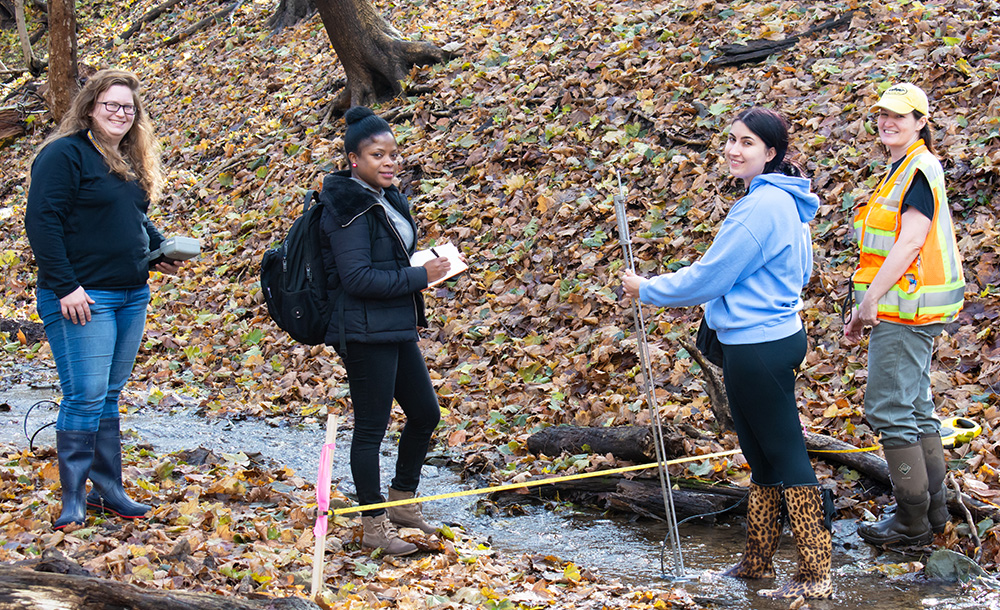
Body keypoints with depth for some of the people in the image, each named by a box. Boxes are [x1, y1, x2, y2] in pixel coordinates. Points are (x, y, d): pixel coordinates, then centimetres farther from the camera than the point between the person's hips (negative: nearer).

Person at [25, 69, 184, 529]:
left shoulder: (131, 161, 16)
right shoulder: (64, 154, -10)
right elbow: (42, 221, -16)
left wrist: (159, 249, 9)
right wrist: (65, 286, -20)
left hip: (131, 296, 8)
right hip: (81, 299, -8)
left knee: (109, 397, 13)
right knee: (85, 397, -8)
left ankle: (109, 490, 20)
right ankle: (73, 500, 1)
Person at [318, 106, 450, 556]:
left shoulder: (387, 199, 12)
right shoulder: (350, 209, -17)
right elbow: (356, 277, -23)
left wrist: (422, 268, 8)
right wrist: (419, 276, -19)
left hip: (396, 329, 10)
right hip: (364, 332, -10)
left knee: (425, 412, 16)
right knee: (371, 426, -1)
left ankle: (403, 501, 33)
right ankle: (374, 526, 10)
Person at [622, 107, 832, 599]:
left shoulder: (761, 207, -19)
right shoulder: (783, 203, 13)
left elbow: (707, 278, -17)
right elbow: (801, 270, 25)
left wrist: (647, 290, -3)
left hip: (756, 349, -11)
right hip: (776, 334, 11)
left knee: (785, 455, -5)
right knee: (762, 455, 17)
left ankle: (816, 575, 0)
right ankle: (757, 560, 28)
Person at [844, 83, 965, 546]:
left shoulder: (920, 169, -13)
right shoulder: (902, 170, 18)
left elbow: (910, 242, -21)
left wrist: (872, 297, -22)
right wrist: (867, 303, 20)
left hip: (906, 309, -10)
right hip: (902, 309, 10)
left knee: (889, 409, -7)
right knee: (915, 408, 15)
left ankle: (913, 521, 0)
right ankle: (933, 508, 22)